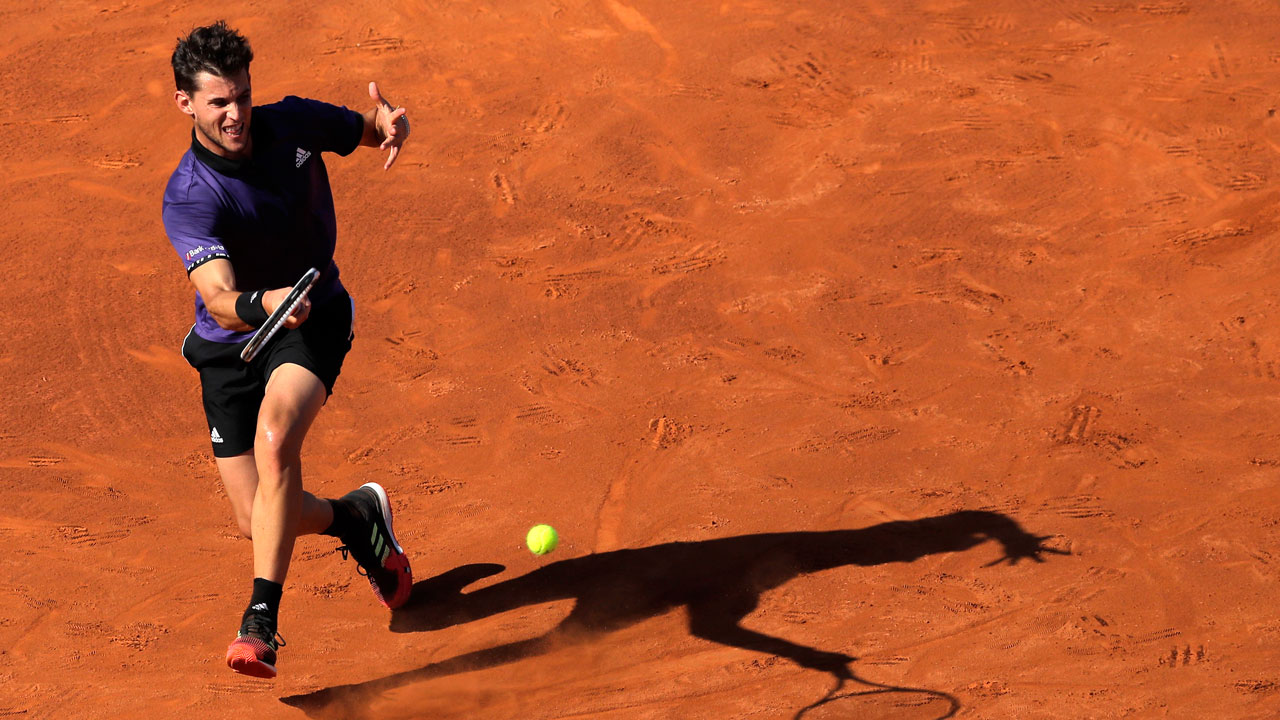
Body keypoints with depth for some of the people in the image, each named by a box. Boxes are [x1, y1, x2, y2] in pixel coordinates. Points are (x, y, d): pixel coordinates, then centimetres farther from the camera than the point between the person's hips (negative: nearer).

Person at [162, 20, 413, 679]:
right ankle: (355, 517, 32)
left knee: (275, 437, -30)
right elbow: (219, 299, -37)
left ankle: (262, 620, -31)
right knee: (255, 519, -2)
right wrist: (260, 304, -60)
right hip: (230, 343, 0)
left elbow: (366, 129, 9)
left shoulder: (292, 123, -11)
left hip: (313, 320, 0)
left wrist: (389, 124, -16)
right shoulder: (188, 201, -24)